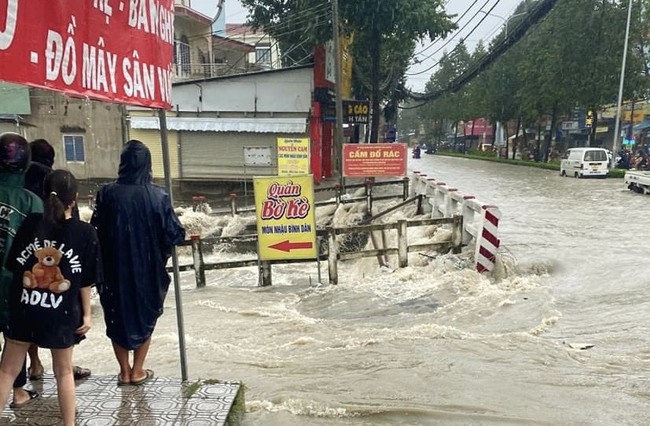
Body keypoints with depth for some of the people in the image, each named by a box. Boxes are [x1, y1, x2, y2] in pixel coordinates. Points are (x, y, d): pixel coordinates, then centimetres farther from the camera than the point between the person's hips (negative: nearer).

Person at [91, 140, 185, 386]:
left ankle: (125, 372, 24)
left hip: (115, 268, 1)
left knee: (118, 316, 17)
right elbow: (174, 234, -12)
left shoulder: (107, 193, -11)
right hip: (148, 269, 0)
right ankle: (137, 371, 23)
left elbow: (95, 230, -6)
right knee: (145, 315, 17)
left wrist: (103, 260, 12)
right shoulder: (157, 196, -13)